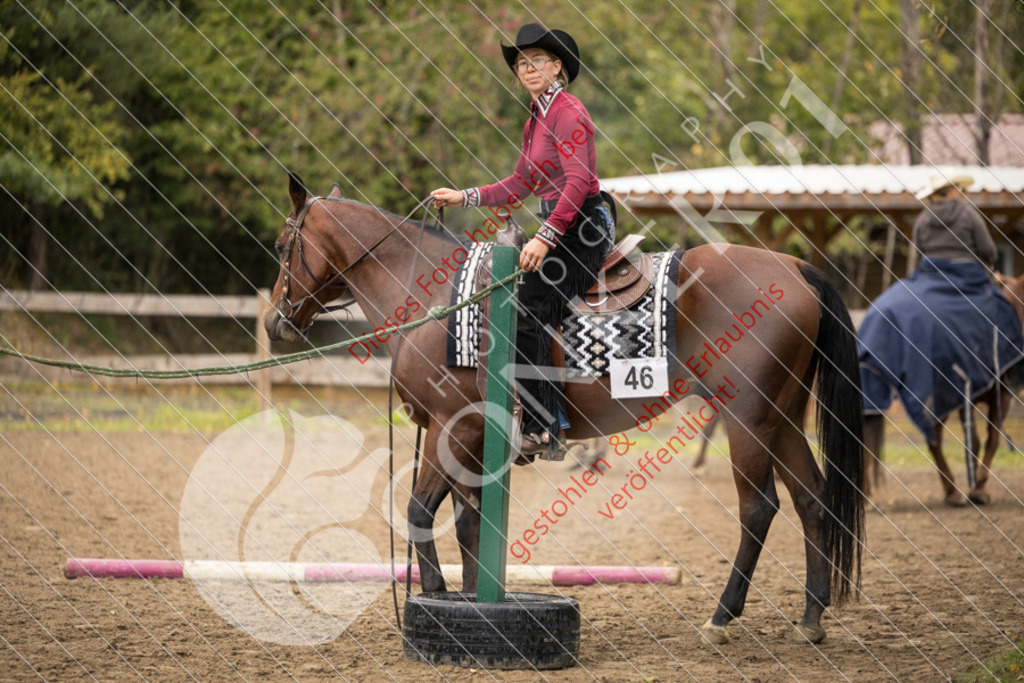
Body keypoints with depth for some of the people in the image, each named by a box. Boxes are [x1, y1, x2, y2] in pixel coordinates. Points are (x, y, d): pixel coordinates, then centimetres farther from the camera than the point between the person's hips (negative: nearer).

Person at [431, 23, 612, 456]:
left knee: (529, 317, -18)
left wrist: (545, 237, -29)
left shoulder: (568, 113, -13)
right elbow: (520, 185, 23)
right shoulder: (536, 119, 17)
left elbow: (578, 181, -22)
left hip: (582, 227, -10)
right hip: (561, 225, 10)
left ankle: (543, 429, -18)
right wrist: (464, 198, 16)